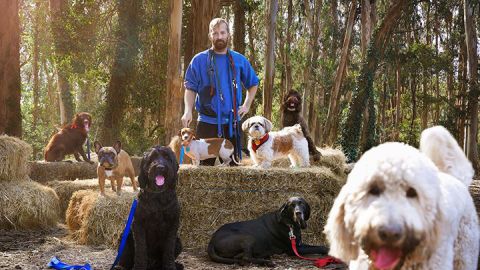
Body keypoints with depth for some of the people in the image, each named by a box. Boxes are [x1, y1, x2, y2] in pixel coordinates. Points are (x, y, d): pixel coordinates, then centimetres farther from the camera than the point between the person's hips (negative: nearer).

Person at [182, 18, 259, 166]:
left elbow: (253, 83, 20)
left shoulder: (239, 60, 8)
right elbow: (191, 89, 0)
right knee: (206, 165, 1)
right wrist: (188, 111, -15)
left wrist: (247, 105, 7)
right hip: (207, 122, -2)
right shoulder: (199, 60, 1)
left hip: (232, 123, 2)